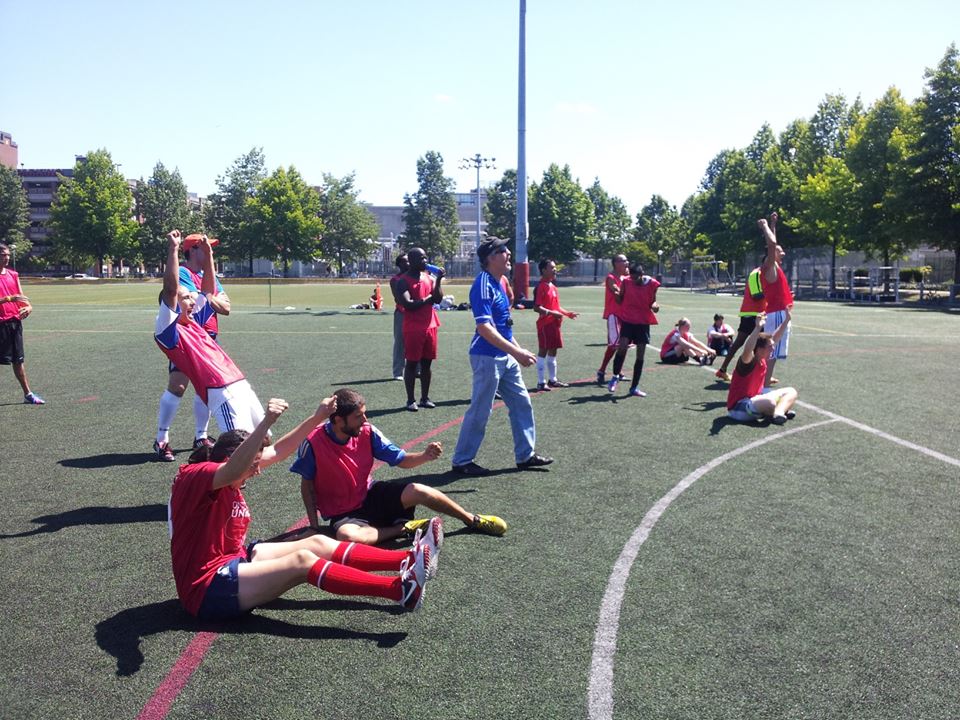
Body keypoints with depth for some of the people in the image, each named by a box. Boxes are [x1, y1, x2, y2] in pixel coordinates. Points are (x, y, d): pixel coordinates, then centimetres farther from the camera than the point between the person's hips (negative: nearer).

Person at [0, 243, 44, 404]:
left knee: (18, 359, 12)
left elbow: (20, 295, 12)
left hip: (15, 321, 6)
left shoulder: (13, 274, 12)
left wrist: (28, 306, -6)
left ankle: (28, 394, 16)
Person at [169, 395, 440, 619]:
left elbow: (276, 452, 10)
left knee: (317, 543, -3)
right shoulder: (193, 477, -20)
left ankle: (409, 561, -9)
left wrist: (317, 418, 5)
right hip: (207, 590, -10)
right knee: (302, 561, -23)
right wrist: (266, 422, -54)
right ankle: (401, 589, -26)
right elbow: (232, 470, -43)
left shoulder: (227, 479, 5)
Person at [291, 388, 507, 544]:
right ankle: (403, 528, -16)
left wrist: (424, 456, -23)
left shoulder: (367, 433, -10)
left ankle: (472, 520, 3)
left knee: (417, 491, -20)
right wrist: (314, 526, -12)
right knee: (346, 536, -39)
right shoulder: (313, 442, -21)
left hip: (372, 496, 4)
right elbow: (307, 485, -7)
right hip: (343, 514, -3)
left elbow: (401, 460, -3)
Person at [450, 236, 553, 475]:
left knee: (521, 403, 13)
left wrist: (519, 350, 18)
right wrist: (516, 352, -28)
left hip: (505, 357, 10)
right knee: (480, 410, -1)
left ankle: (526, 455, 24)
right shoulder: (483, 285, -18)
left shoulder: (498, 283, 11)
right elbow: (484, 328, -26)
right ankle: (462, 461, 12)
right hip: (487, 357, -10)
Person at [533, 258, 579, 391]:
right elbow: (536, 307, -20)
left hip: (554, 324, 9)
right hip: (545, 324, -9)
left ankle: (552, 380, 23)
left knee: (553, 351, 14)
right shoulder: (540, 286, -13)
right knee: (543, 352, -4)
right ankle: (541, 382, 1)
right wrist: (551, 313, -28)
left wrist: (567, 313, 15)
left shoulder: (552, 286, 15)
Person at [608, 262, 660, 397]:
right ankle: (615, 376, 3)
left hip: (643, 322, 1)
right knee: (622, 347, -20)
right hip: (627, 320, -1)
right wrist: (617, 294, -19)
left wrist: (654, 306, -18)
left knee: (640, 355, 2)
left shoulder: (652, 283, -5)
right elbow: (620, 300, 4)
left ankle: (634, 387, 11)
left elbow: (653, 301, 6)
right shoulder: (626, 282, -5)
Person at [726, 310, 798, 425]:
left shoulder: (763, 359, 2)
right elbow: (747, 350, -47)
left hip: (755, 397, 10)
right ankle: (781, 410, -4)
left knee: (791, 392, 8)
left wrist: (786, 320, 9)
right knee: (771, 402, -39)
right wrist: (758, 327, -56)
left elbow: (775, 338, 13)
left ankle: (778, 412, -20)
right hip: (739, 407, -10)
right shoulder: (747, 361, -23)